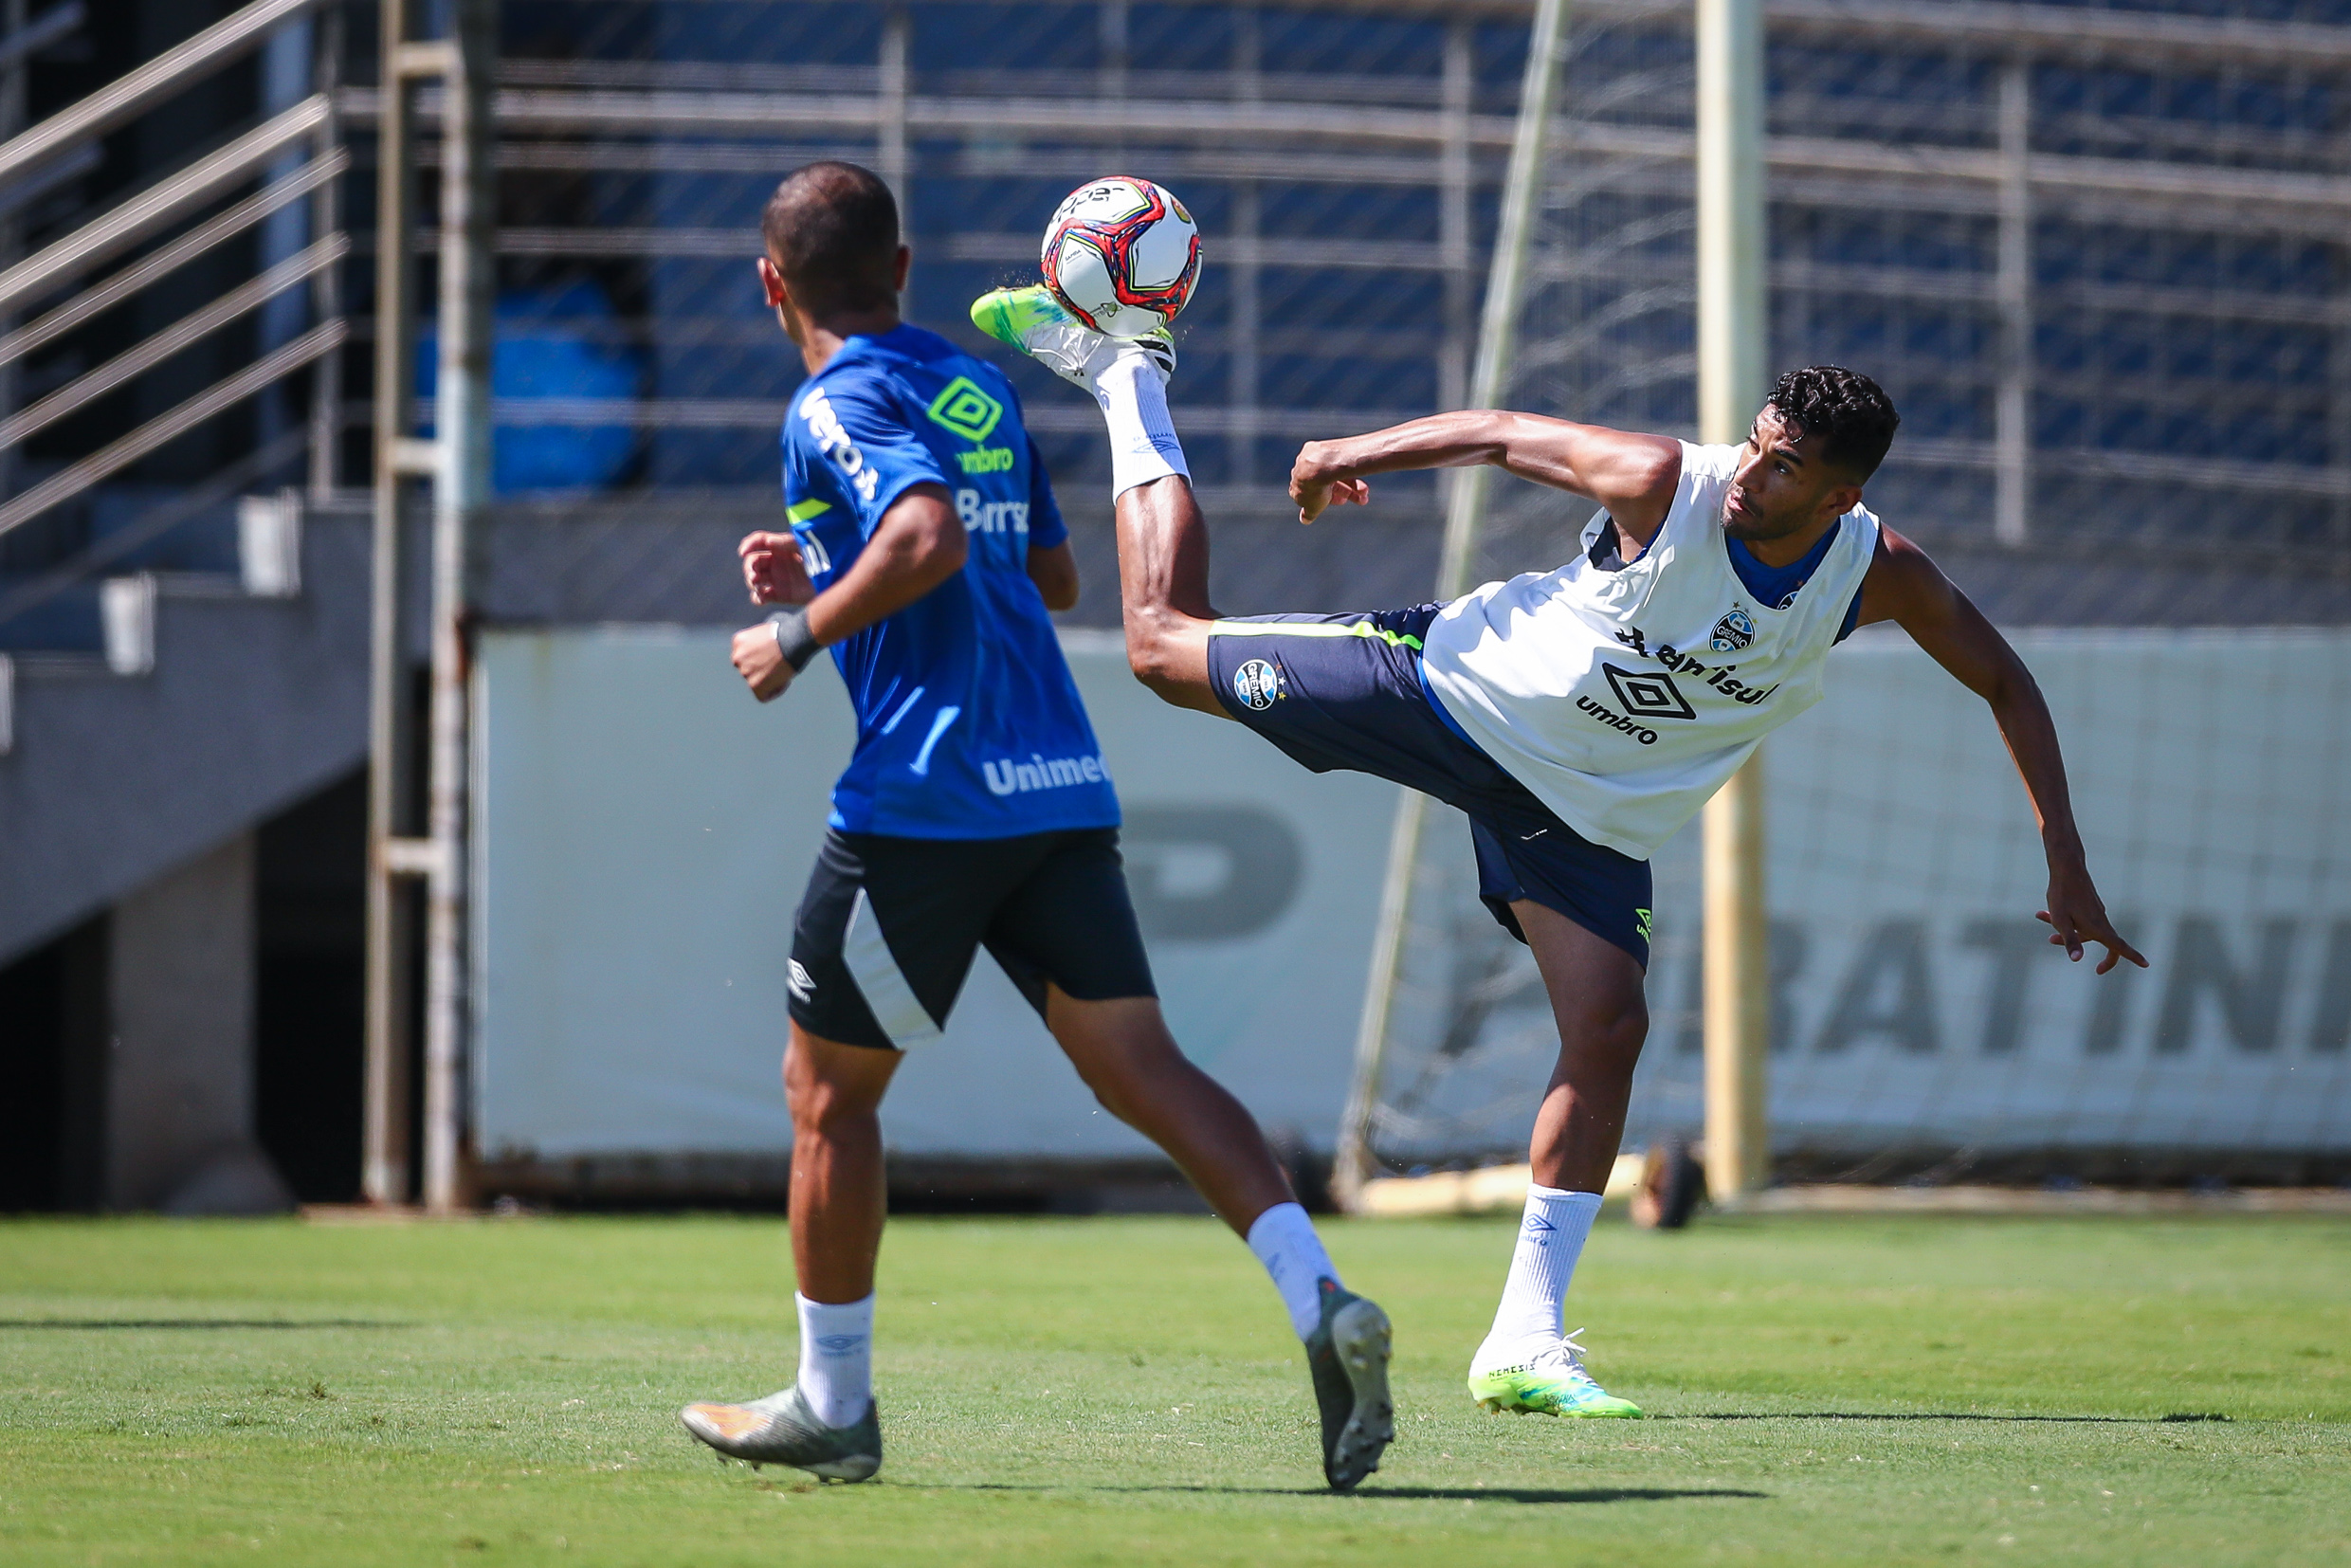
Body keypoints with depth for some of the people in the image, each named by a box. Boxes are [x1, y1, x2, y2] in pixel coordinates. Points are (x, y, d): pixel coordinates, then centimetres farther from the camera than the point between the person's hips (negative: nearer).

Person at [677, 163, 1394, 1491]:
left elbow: (930, 538, -23)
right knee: (1139, 1066, 0)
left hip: (925, 798, -7)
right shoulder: (979, 388, 19)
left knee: (829, 1085, 9)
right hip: (1063, 786, 7)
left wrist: (802, 633, -10)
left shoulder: (837, 404, -5)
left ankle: (832, 1404, 15)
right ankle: (1320, 1301, -20)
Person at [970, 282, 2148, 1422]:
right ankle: (1128, 378, 25)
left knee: (1607, 1031, -15)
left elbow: (2007, 685, -3)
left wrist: (2068, 870, -6)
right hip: (1455, 687, -2)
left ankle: (1523, 1347, -8)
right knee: (1166, 644, 0)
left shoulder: (1879, 577, -16)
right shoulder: (1666, 484, -25)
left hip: (1590, 812, 2)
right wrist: (1353, 454, -6)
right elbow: (1501, 434, -9)